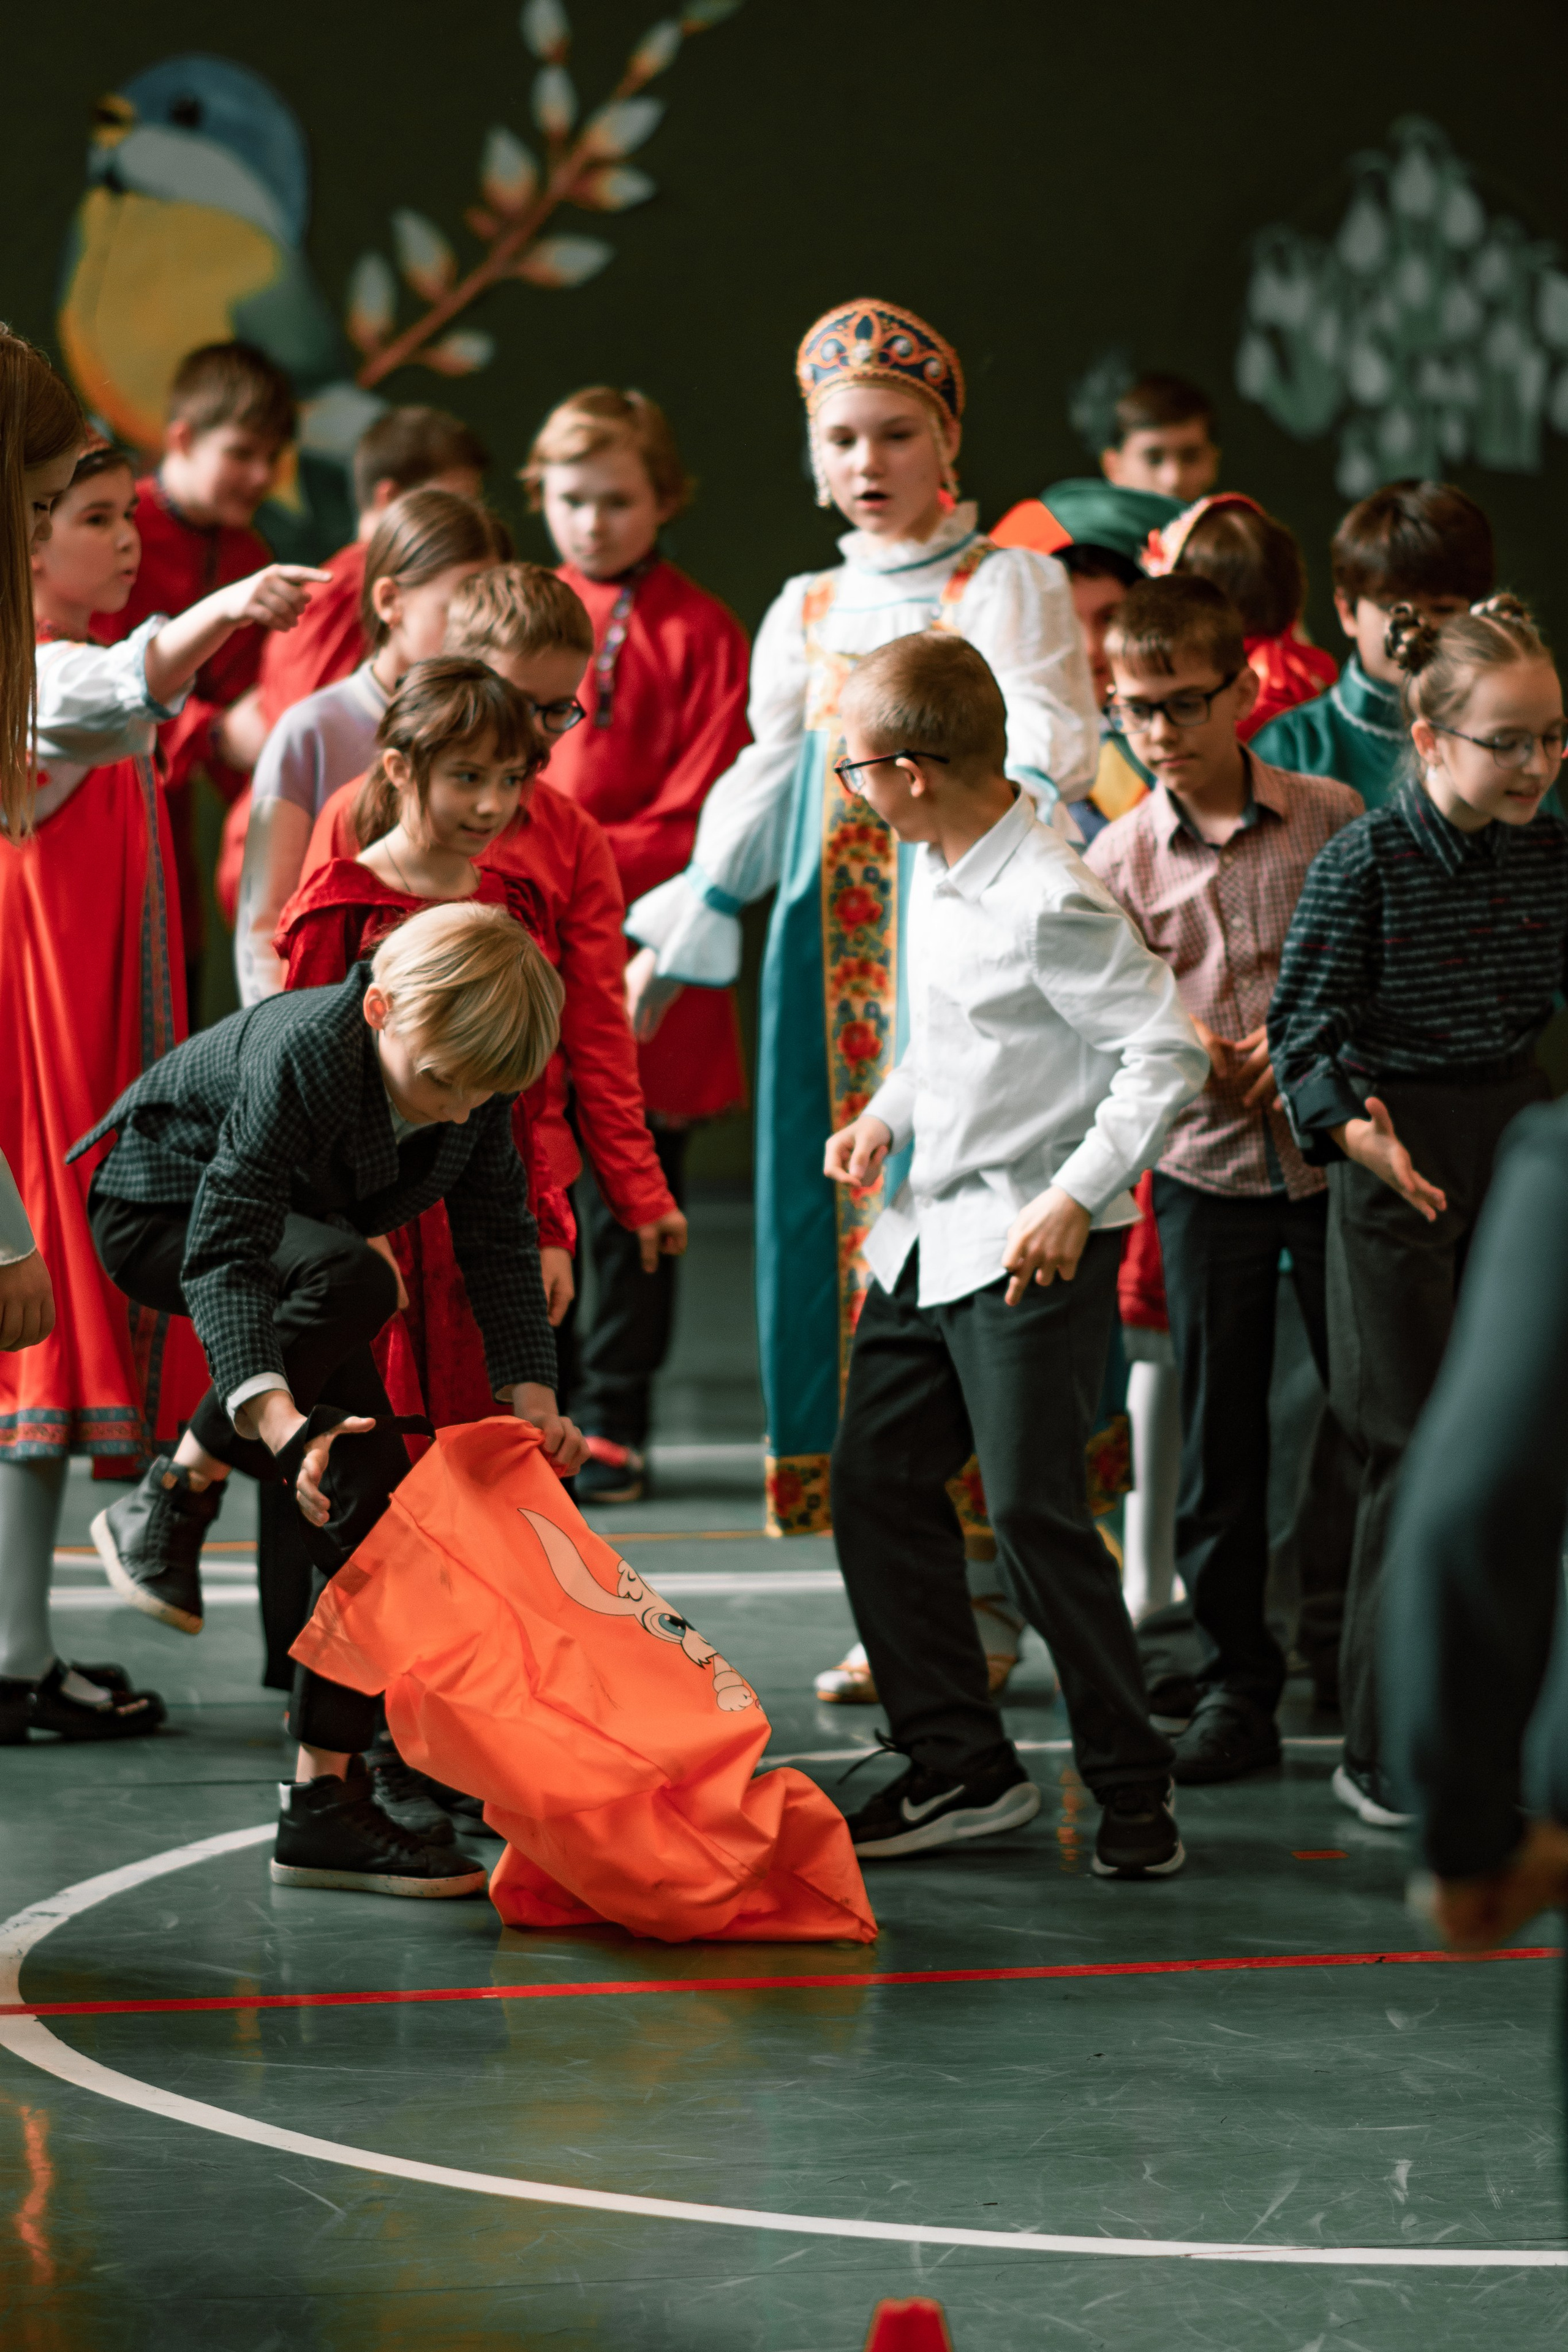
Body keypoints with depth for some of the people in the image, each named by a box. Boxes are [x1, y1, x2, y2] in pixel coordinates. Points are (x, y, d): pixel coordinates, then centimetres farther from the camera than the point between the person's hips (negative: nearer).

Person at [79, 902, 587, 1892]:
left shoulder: (477, 1083, -17)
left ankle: (327, 1802, -3)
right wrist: (275, 1414, -51)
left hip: (299, 1238, 7)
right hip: (164, 1217, -7)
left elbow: (502, 1244, -10)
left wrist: (531, 1393, -23)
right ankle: (172, 1501, -21)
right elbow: (224, 1250, -39)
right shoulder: (301, 1055, -36)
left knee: (376, 1497, -6)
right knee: (353, 1277, -37)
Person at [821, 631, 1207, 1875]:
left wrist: (1077, 1197, -25)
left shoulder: (1052, 905, -21)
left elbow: (1167, 1050, -21)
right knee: (876, 1484, 8)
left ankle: (1134, 1785, 6)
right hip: (927, 1235, 9)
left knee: (1034, 1512, -8)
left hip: (1036, 1250, -9)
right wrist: (889, 1114, 9)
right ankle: (962, 1765, 16)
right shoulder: (940, 872, 7)